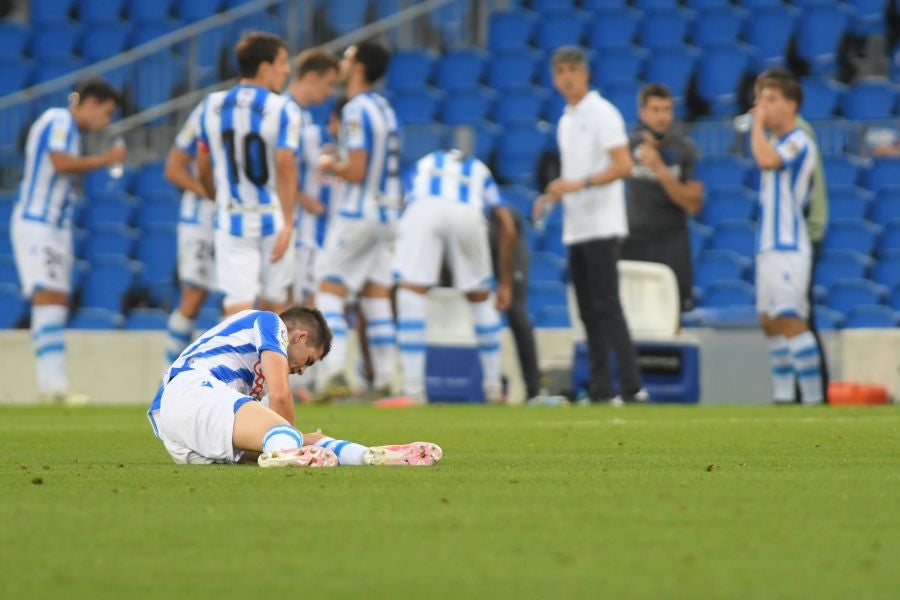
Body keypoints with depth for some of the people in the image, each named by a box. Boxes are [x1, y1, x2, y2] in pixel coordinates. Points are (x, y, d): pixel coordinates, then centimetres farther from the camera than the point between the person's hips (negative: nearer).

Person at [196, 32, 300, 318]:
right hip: (273, 219, -2)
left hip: (231, 219, 2)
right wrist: (288, 223, -21)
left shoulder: (212, 106, 4)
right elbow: (285, 166, -20)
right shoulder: (282, 109, -9)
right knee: (273, 303, 16)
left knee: (238, 303, -4)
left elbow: (203, 169, 11)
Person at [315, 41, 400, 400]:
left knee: (329, 290, -5)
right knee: (376, 297, 10)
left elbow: (356, 171, -19)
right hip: (386, 214, 8)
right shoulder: (384, 108, 12)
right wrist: (340, 161, 17)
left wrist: (329, 165, -2)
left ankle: (333, 371, -17)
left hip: (357, 216, -8)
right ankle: (384, 380, 8)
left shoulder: (356, 111, -15)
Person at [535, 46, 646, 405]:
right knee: (588, 311, 6)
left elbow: (622, 166, -16)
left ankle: (632, 386, -14)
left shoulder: (601, 113, -8)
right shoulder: (566, 121, 17)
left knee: (606, 305, -13)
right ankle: (600, 388, 8)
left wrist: (579, 184, -23)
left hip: (601, 227, -8)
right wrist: (553, 196, 8)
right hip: (575, 228, 8)